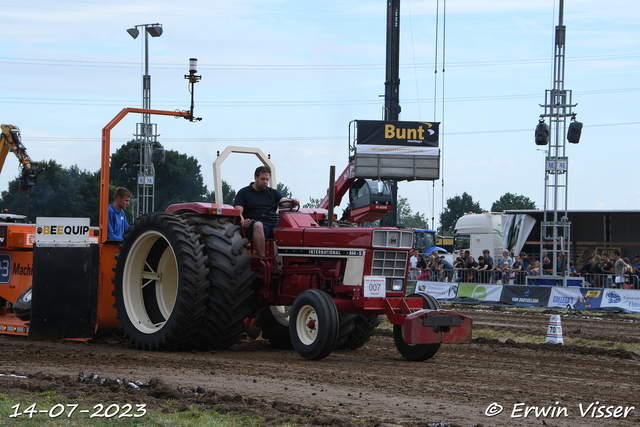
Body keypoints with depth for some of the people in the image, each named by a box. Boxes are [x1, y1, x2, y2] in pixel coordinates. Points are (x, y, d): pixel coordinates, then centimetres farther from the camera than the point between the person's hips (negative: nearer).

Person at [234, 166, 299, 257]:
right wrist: (243, 222, -20)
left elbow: (284, 201, 6)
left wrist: (292, 202, -19)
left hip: (274, 223, 3)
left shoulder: (273, 192, 24)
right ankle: (262, 258, -42)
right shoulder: (244, 192, 13)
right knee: (258, 225, -39)